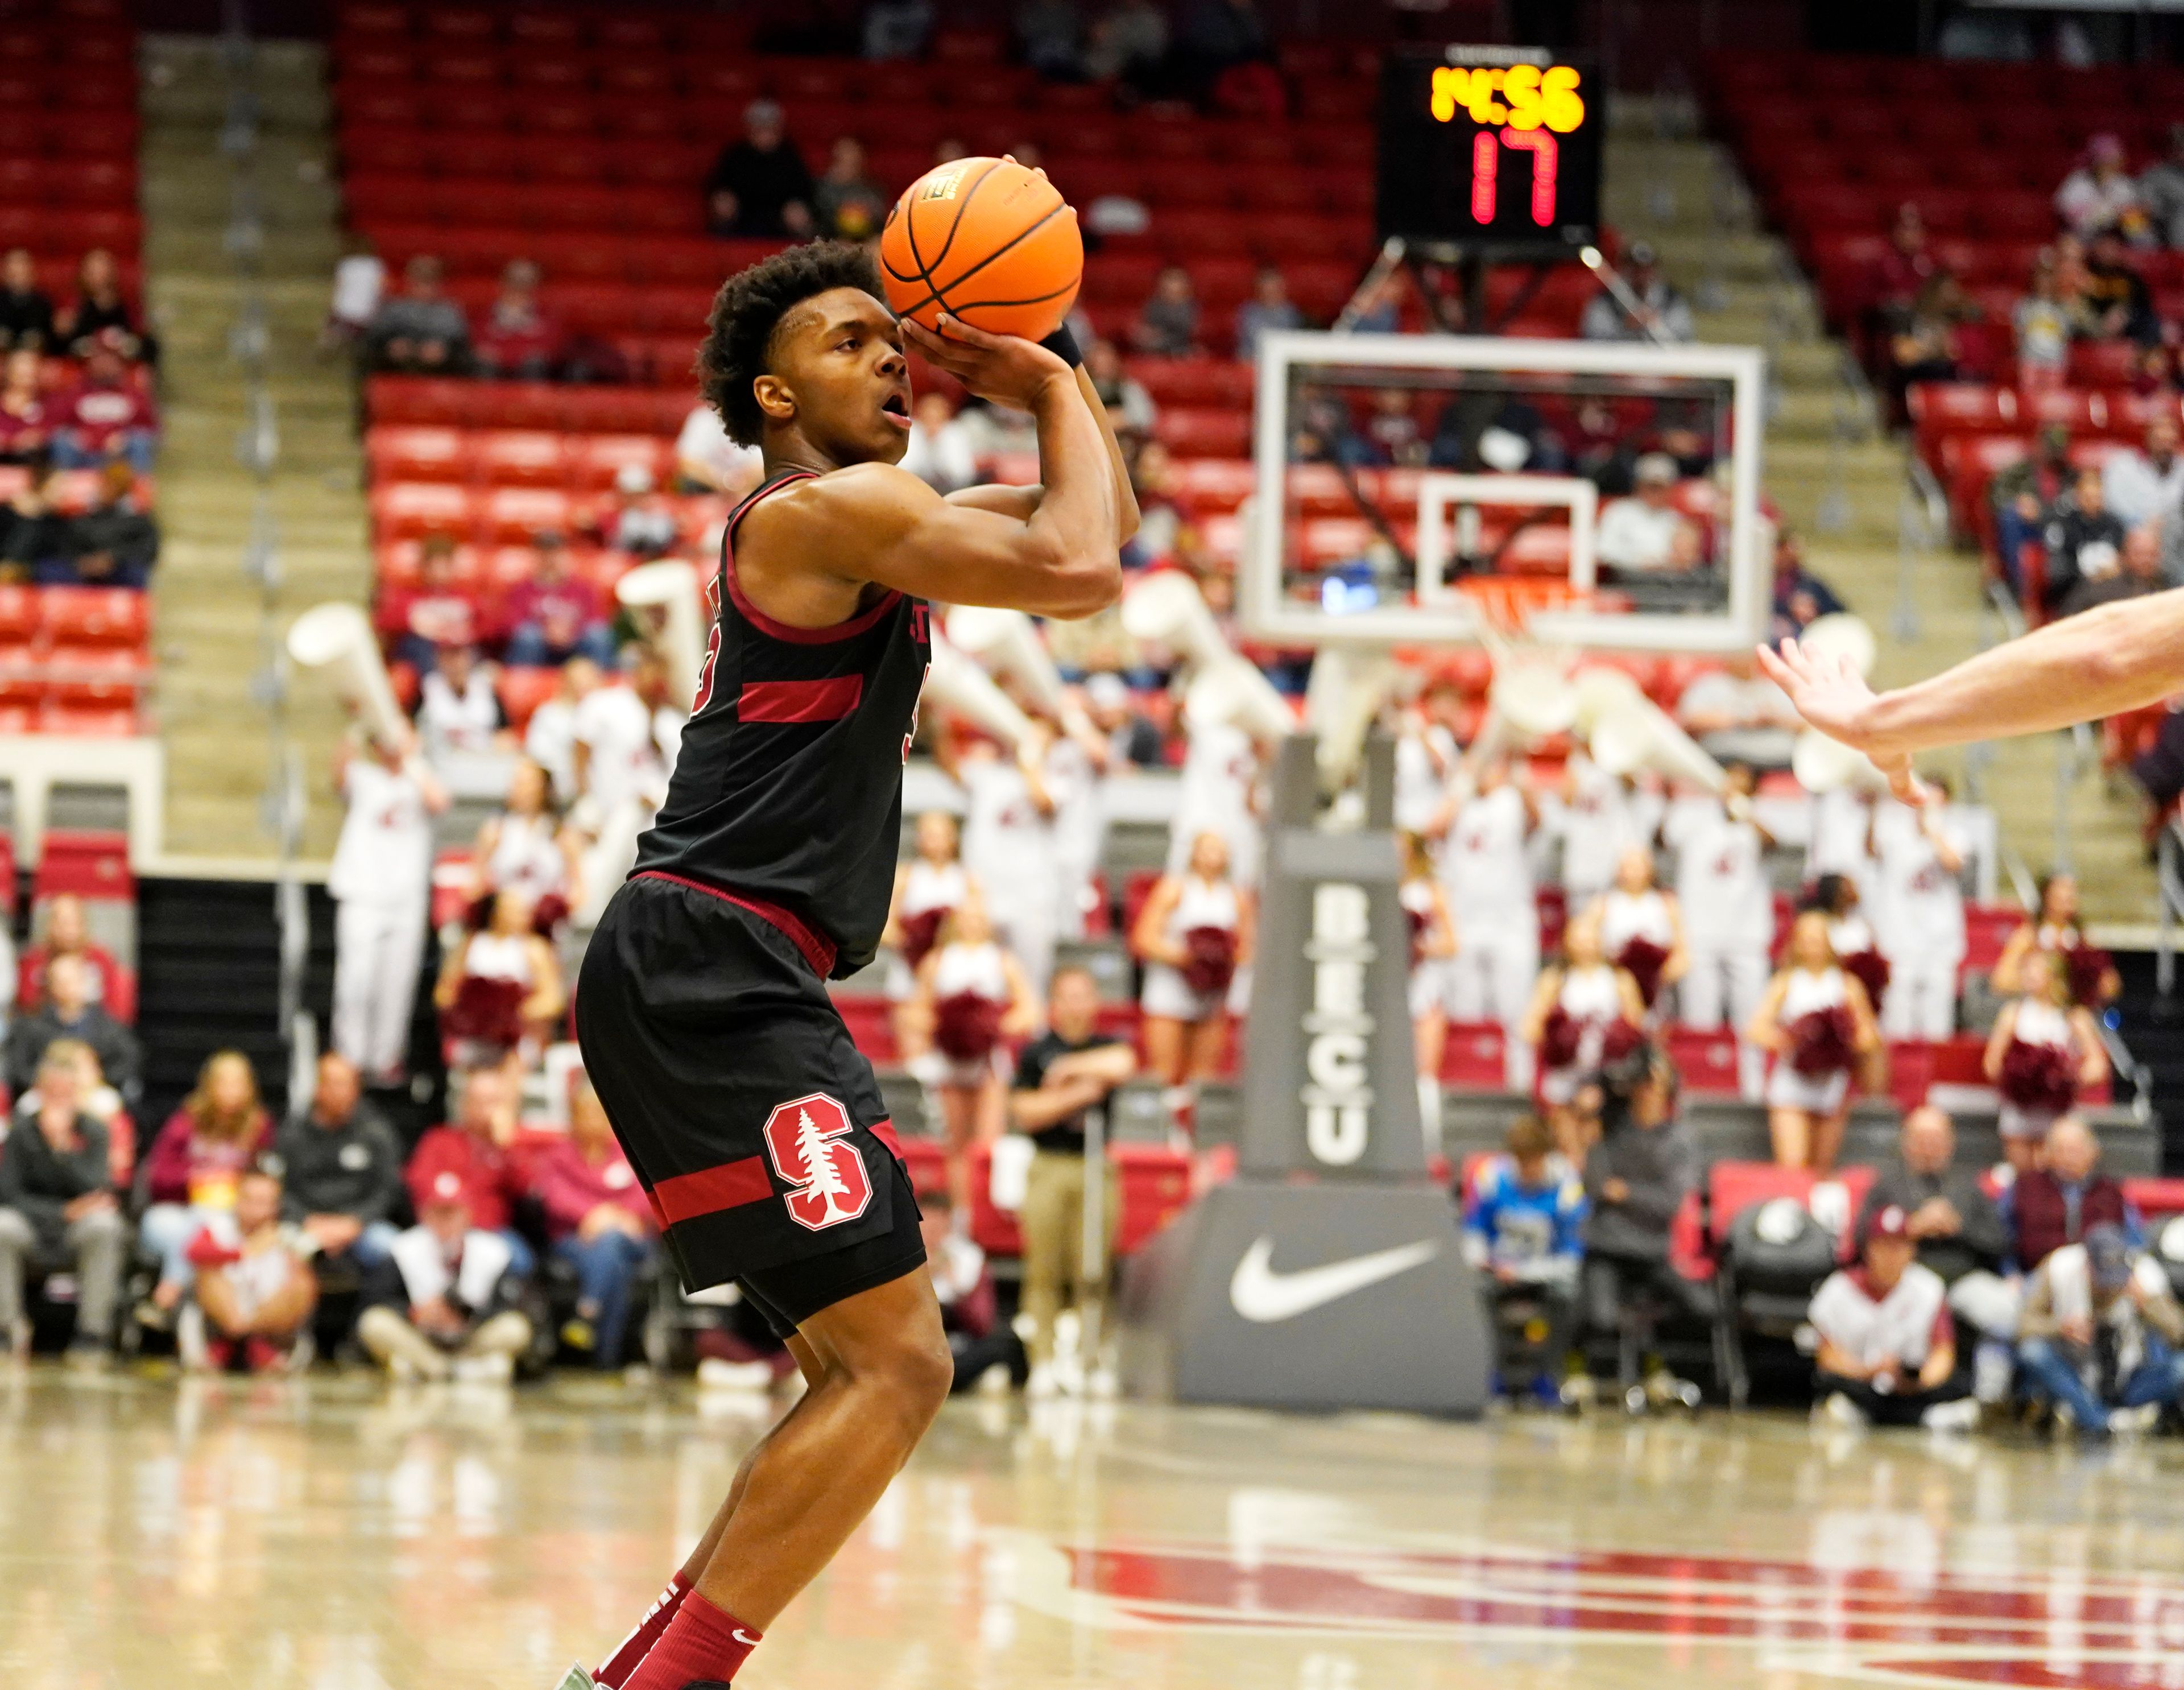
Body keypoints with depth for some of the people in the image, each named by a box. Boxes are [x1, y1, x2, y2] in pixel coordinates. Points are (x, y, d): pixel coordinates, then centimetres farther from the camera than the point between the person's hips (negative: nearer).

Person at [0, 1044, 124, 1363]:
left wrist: (61, 1143, -27)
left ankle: (92, 1334, -24)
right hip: (33, 1232, 0)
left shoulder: (93, 1132, -5)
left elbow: (96, 1190, -18)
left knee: (105, 1224, -33)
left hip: (78, 1236, 0)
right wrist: (64, 1212, -19)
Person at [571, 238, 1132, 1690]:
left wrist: (1049, 383, 16)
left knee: (872, 1372, 15)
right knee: (896, 1365, -16)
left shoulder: (869, 522, 23)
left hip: (737, 991, 11)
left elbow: (1101, 533, 32)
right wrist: (1060, 392, -3)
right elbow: (1079, 574, -19)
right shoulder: (827, 508, -8)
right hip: (705, 970, -11)